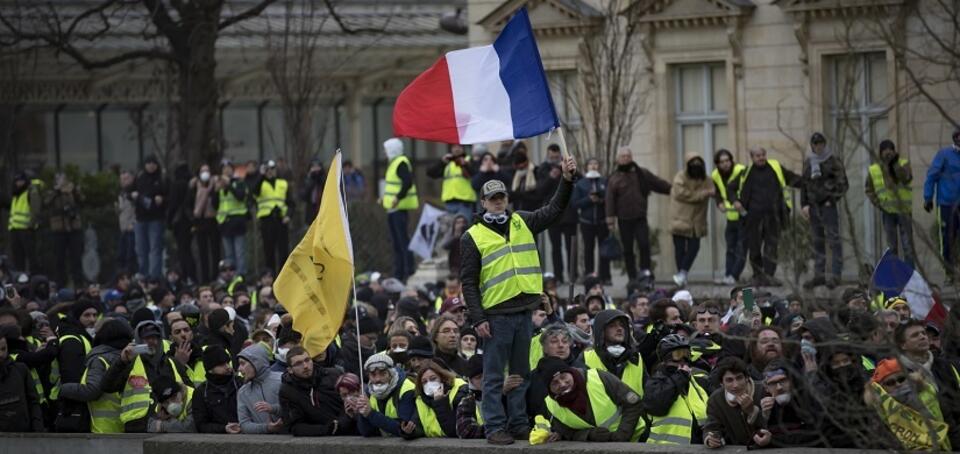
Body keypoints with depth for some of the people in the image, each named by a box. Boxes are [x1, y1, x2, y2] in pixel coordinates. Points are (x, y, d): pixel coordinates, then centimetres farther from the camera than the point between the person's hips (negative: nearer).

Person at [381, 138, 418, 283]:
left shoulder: (402, 163, -14)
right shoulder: (393, 163, 18)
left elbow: (407, 182, -26)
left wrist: (398, 198, -31)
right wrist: (385, 198, 21)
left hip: (400, 207, -11)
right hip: (393, 208, 11)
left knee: (403, 240, -11)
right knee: (396, 242, 13)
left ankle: (409, 272, -10)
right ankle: (398, 273, 18)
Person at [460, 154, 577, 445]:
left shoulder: (522, 223, 12)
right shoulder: (473, 237, -1)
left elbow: (554, 210, 10)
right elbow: (468, 281, -3)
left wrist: (567, 180, -5)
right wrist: (478, 319, -11)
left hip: (524, 311, 5)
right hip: (496, 315, -5)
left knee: (521, 373, 11)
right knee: (494, 376, -2)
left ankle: (519, 424, 17)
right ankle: (495, 428, 1)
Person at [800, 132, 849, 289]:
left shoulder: (833, 160, -3)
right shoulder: (808, 162, 13)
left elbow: (843, 184, -3)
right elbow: (804, 184, 18)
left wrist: (833, 199, -9)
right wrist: (804, 204, 8)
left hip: (828, 205, -6)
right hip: (813, 206, 6)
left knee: (833, 239, -8)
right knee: (817, 241, 9)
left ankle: (835, 275, -9)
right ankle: (819, 275, 14)